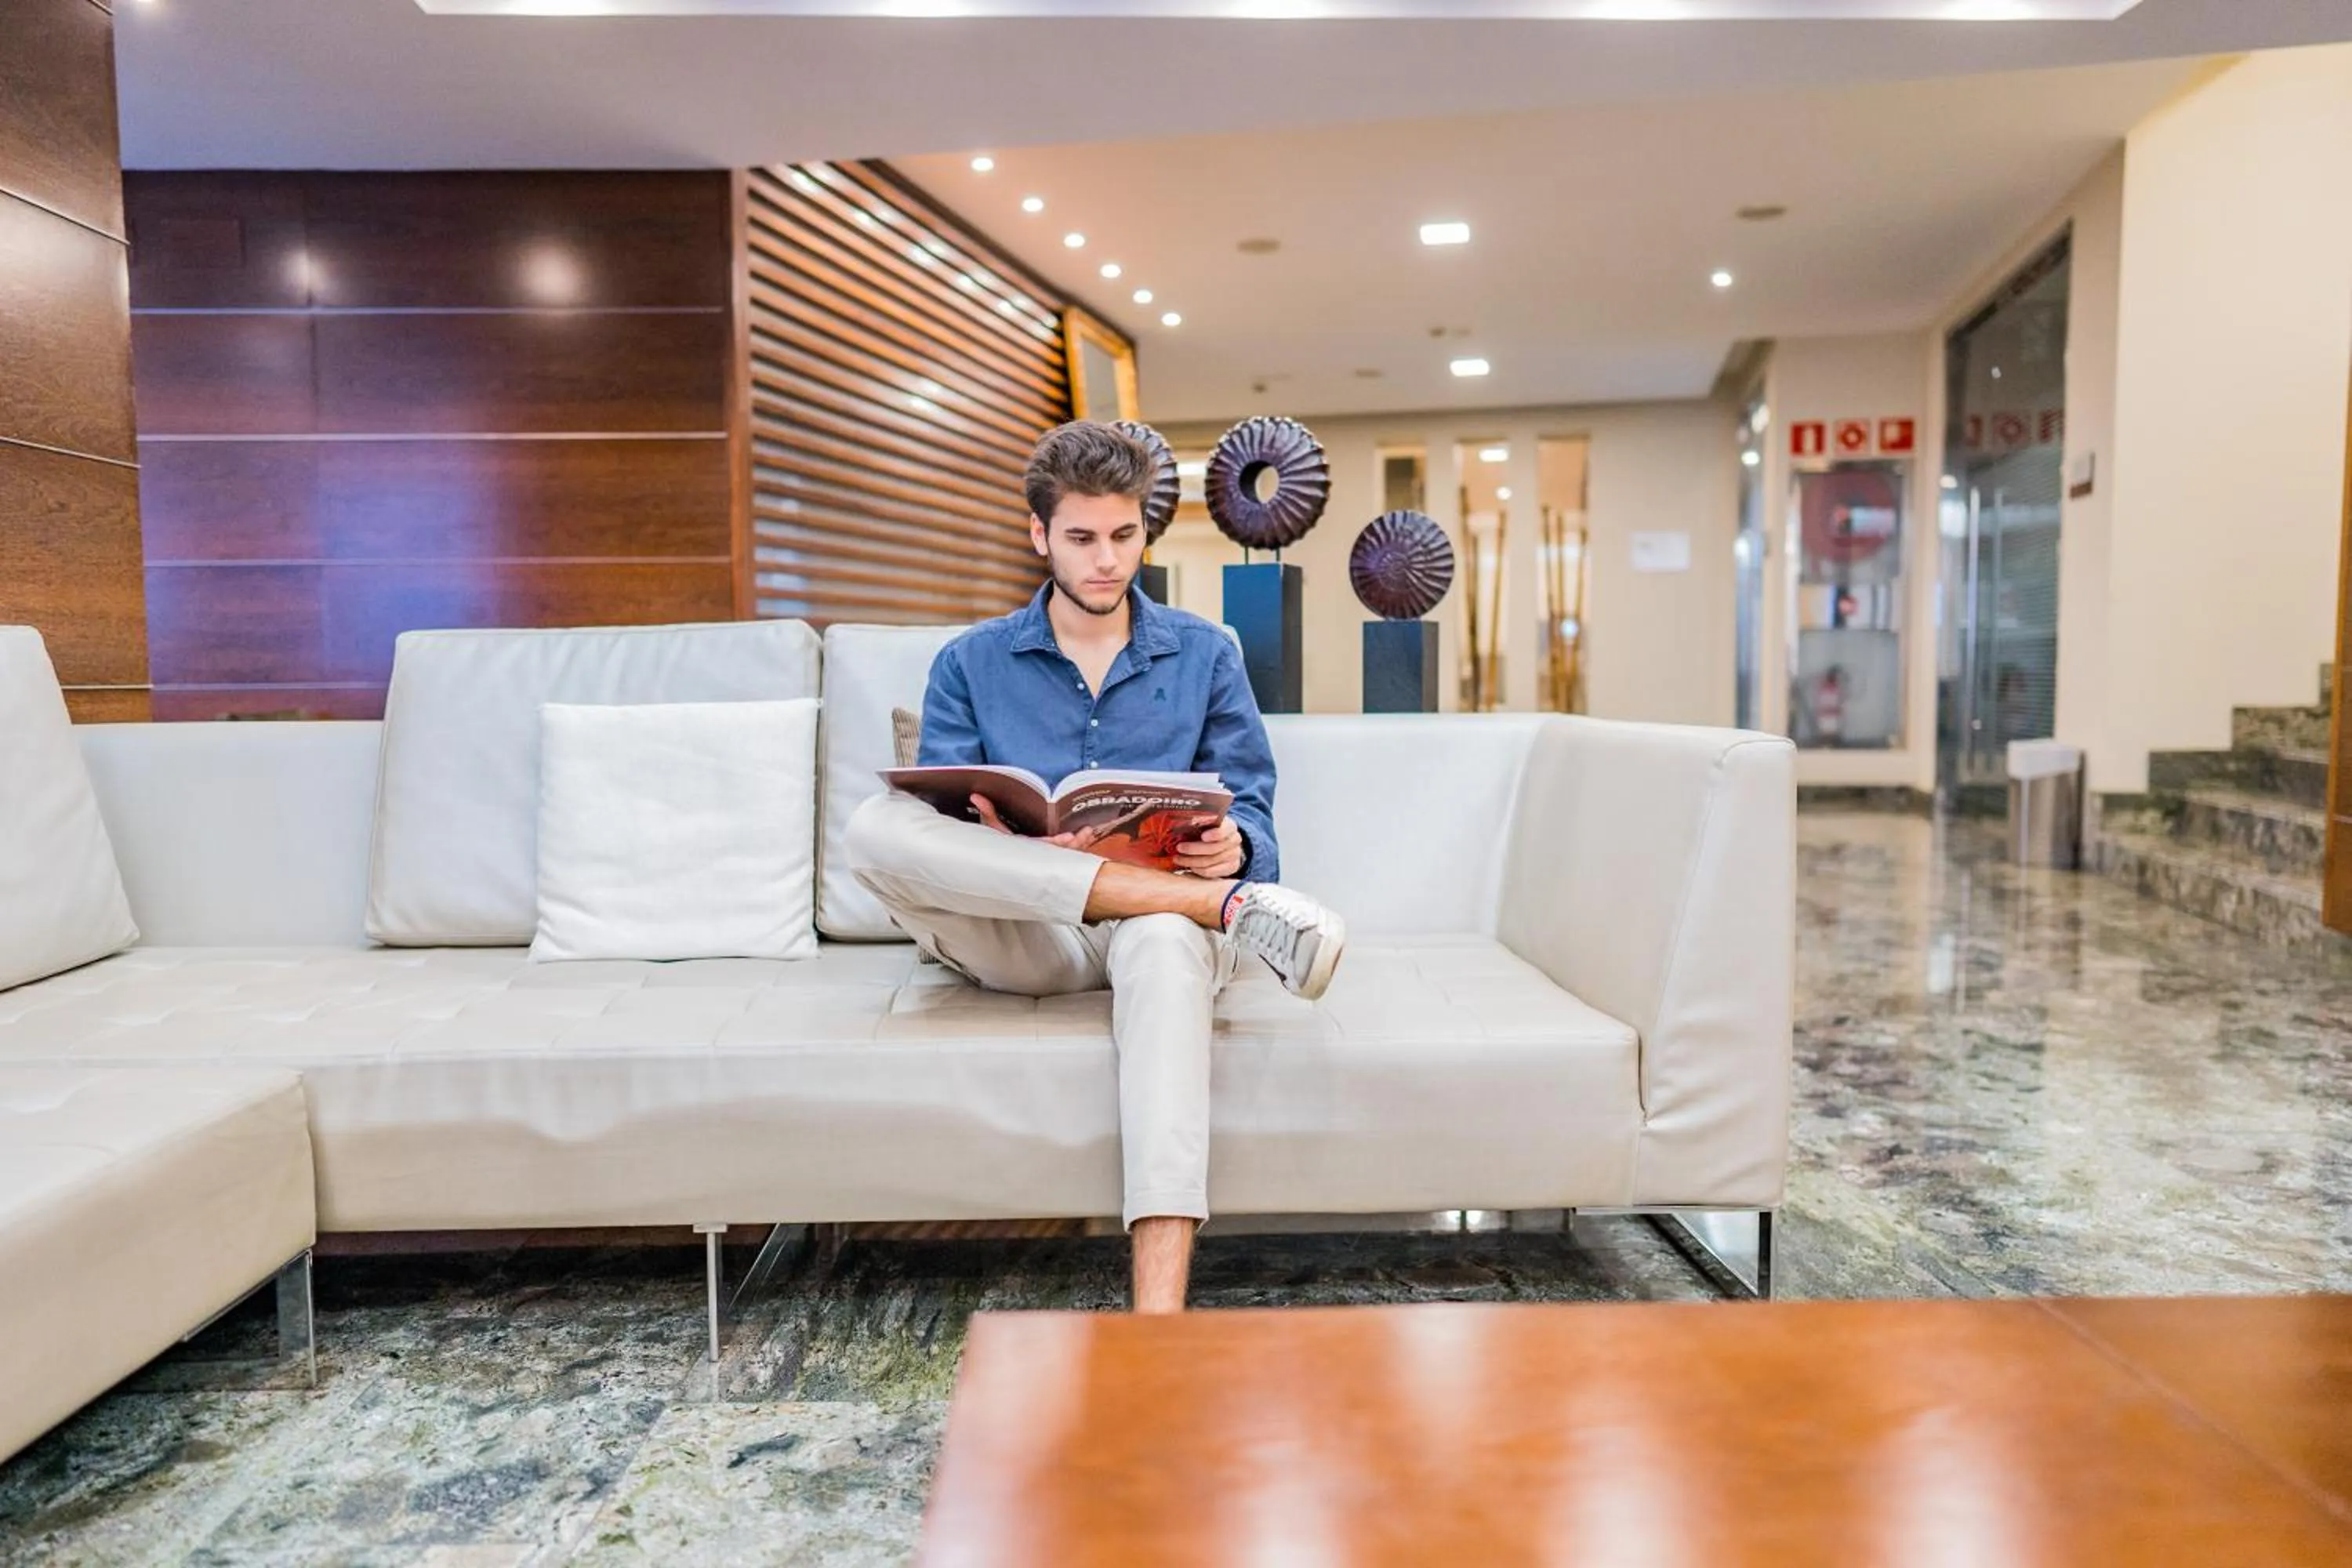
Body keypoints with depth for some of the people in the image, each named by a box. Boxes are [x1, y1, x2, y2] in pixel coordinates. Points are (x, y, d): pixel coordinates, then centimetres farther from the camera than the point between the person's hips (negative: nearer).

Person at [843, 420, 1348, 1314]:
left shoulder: (1203, 654, 15)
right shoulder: (971, 663, 14)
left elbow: (1251, 811, 10)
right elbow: (938, 826, 4)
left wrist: (1232, 846, -16)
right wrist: (1009, 852, -21)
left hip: (1153, 922, -1)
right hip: (1018, 935, 1)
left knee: (1166, 942, -41)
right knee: (875, 827, -30)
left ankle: (1158, 1313, -52)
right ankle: (1232, 908, -34)